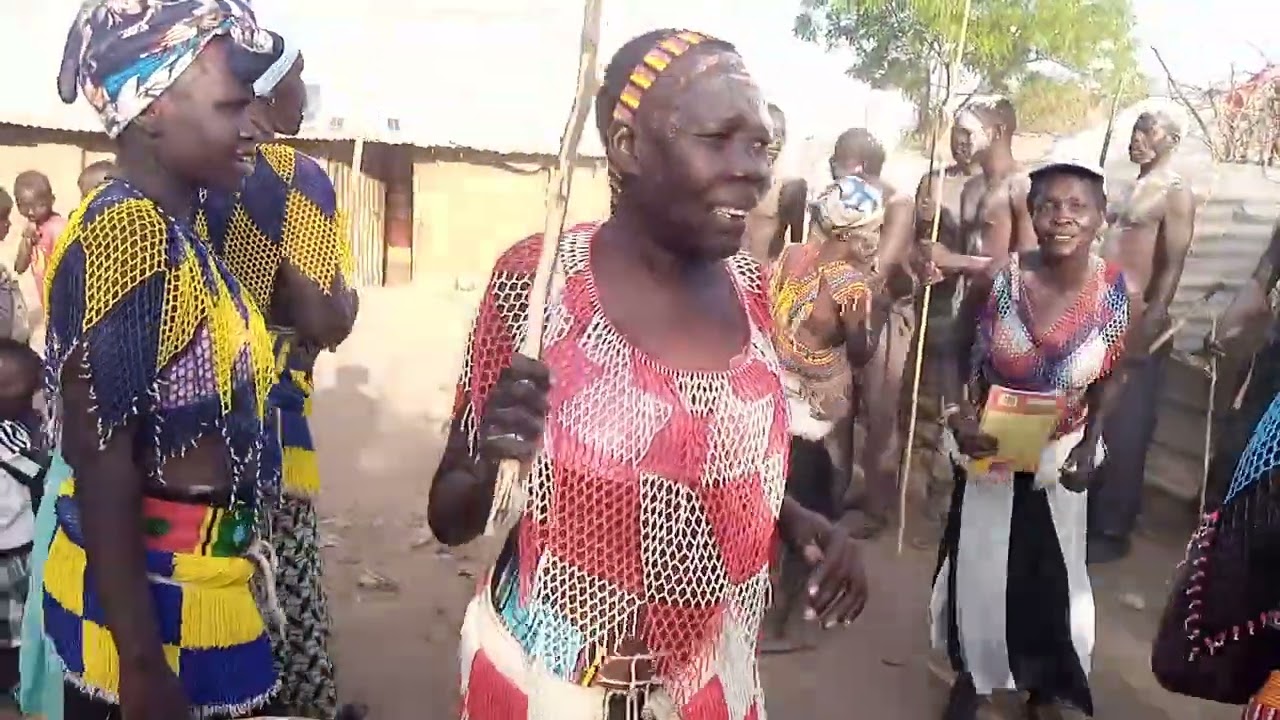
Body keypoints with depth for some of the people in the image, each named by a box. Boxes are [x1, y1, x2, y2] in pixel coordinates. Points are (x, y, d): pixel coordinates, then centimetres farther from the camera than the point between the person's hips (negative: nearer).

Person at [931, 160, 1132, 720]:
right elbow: (957, 354, -6)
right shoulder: (995, 280, -21)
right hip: (988, 449, -1)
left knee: (1054, 577, 17)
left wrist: (1089, 445, -11)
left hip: (1059, 456, 1)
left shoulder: (1120, 295, -17)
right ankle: (971, 675, 42)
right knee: (977, 568, 15)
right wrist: (959, 417, -20)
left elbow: (1111, 376, 0)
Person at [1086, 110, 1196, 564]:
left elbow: (1173, 266, -14)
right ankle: (1081, 516, 25)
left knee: (1123, 429, -1)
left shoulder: (1175, 194, -7)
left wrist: (1151, 321, -21)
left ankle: (1111, 530, 8)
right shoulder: (1130, 188, 17)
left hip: (1137, 322, -8)